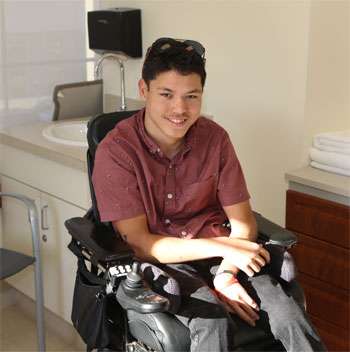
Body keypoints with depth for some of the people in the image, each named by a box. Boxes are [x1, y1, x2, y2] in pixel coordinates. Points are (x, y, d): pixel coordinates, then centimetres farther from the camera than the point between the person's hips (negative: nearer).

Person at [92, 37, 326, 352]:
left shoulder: (215, 139, -1)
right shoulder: (116, 152, -12)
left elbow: (243, 222, 1)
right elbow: (138, 243, -14)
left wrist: (228, 273, -18)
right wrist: (223, 247, -23)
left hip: (218, 252, 3)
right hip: (159, 261, -3)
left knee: (289, 318, -22)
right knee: (212, 320, -33)